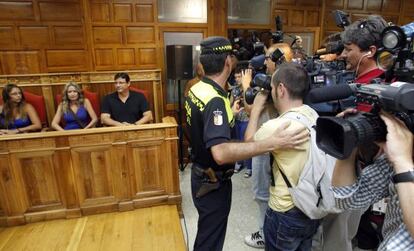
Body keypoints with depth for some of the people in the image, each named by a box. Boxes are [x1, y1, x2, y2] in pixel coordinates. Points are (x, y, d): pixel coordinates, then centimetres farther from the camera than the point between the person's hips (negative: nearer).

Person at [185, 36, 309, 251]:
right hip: (213, 183, -8)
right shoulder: (215, 100, -30)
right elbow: (221, 153, -43)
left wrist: (229, 114, 24)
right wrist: (272, 143, -44)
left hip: (201, 174, 9)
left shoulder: (196, 89, -1)